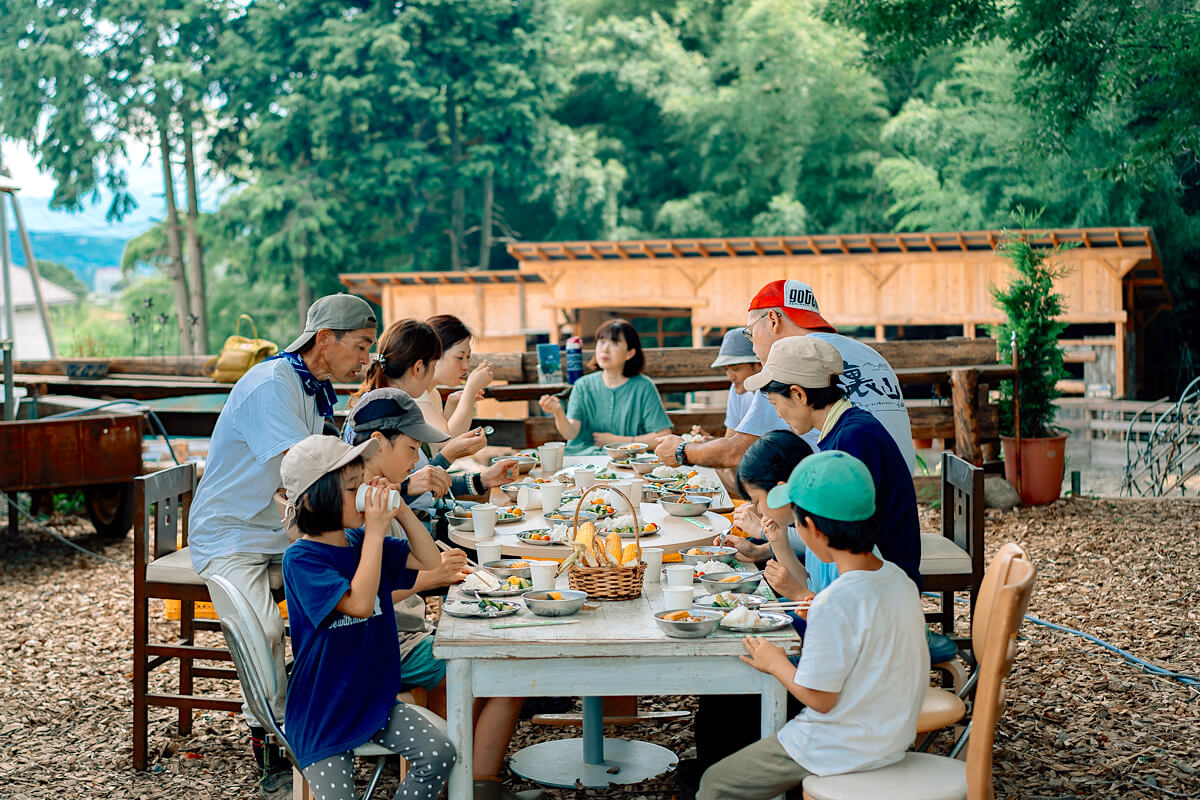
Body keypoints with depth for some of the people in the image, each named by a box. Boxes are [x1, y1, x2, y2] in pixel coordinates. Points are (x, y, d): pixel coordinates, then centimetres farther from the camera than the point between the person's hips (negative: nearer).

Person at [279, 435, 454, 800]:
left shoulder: (362, 541, 4)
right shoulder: (301, 558, -17)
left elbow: (429, 560, 10)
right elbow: (359, 603, -29)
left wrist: (401, 511, -4)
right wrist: (375, 532, -25)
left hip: (375, 698, 6)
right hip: (321, 711, -6)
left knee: (439, 754, -11)